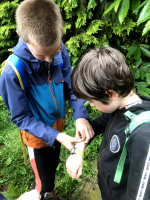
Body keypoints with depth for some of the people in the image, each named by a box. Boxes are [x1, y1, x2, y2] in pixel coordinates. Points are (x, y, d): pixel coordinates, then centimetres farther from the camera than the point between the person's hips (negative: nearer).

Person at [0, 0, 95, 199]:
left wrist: (80, 116, -25)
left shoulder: (59, 50, -19)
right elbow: (21, 117, -21)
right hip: (37, 133, -5)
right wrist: (55, 136, -30)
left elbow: (70, 84, -9)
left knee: (53, 165, 30)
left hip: (59, 123, 5)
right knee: (44, 180, 17)